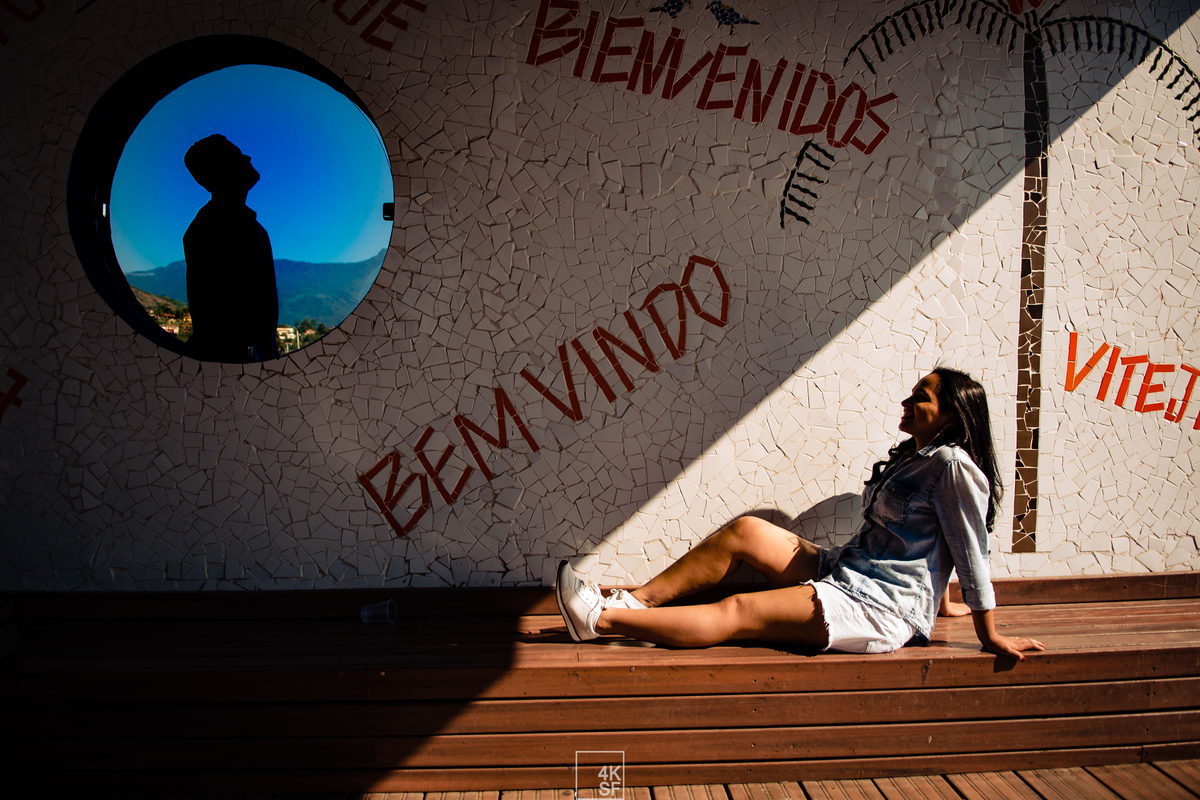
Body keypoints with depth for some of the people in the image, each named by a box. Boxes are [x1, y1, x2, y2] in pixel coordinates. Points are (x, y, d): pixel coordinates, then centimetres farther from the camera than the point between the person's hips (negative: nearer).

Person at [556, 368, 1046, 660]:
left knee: (737, 613, -17)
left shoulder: (953, 466, -14)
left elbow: (971, 554, -12)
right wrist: (939, 602, 29)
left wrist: (990, 636, -8)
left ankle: (600, 619, -20)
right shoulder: (910, 456, 15)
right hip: (844, 572, 9)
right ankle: (635, 601, -5)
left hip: (881, 609, -9)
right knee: (746, 531, -5)